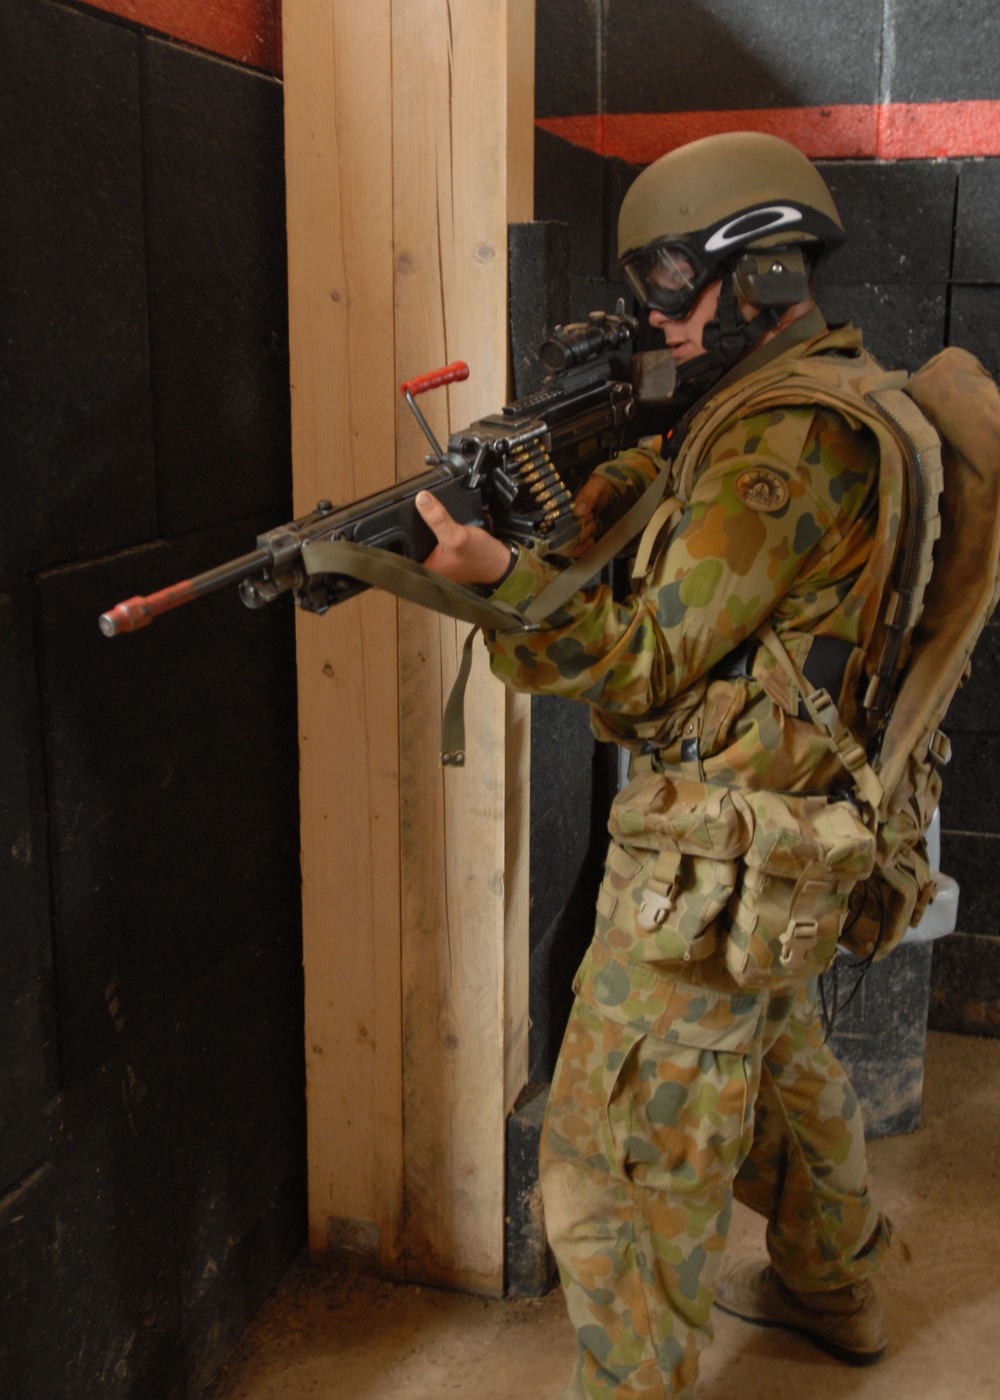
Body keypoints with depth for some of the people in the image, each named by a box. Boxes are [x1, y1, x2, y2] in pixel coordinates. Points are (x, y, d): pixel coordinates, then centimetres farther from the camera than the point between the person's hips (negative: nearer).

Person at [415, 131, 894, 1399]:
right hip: (781, 842, 11)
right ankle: (832, 1289, 51)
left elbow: (652, 663, -22)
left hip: (717, 863, -11)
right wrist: (614, 488, 7)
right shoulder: (819, 398, 10)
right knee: (781, 1065, 30)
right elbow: (677, 455, 28)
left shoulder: (785, 443, -21)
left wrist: (500, 573, -30)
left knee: (622, 1173, -2)